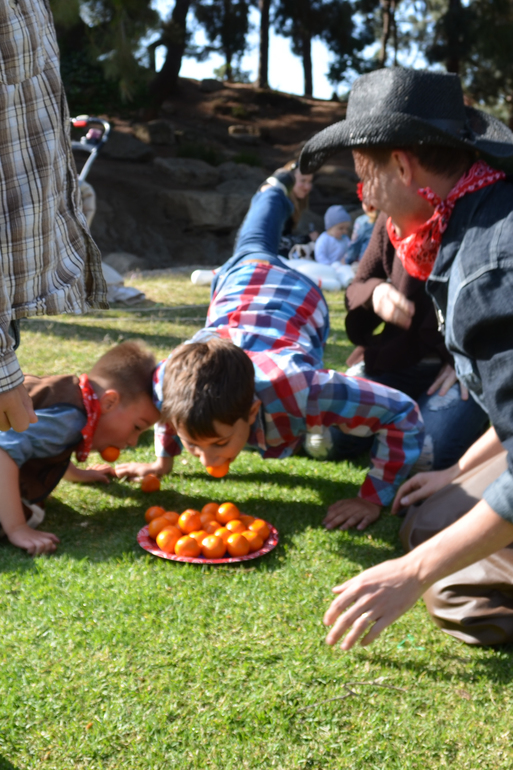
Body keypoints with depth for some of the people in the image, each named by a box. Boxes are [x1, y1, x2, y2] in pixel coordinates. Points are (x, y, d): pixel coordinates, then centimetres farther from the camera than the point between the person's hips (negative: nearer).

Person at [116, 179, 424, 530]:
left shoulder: (294, 387, -56)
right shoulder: (169, 378, -45)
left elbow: (404, 415, -46)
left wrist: (372, 499, -44)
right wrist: (163, 458, -14)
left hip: (299, 295, -1)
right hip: (238, 281, 1)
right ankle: (275, 191, 66)